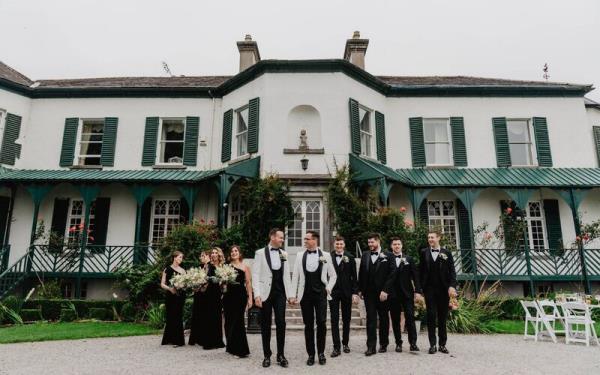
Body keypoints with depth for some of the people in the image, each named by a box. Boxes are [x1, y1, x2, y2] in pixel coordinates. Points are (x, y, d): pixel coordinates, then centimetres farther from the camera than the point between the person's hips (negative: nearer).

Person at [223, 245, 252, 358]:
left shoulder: (244, 267, 2)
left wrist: (250, 298, -8)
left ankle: (241, 350, 6)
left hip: (240, 295, -4)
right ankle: (231, 347, 25)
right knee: (229, 321, 9)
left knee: (237, 321, -3)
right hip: (228, 295, 4)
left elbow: (248, 283, -2)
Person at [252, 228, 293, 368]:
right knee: (266, 325, 6)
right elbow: (255, 275, -6)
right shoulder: (260, 253, -2)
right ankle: (267, 355, 18)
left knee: (281, 323, 0)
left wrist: (290, 294, 6)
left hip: (280, 293, 2)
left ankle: (281, 355, 13)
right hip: (266, 293, -2)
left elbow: (287, 275, 10)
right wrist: (257, 294, -13)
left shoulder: (284, 254, 8)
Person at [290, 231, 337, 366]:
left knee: (321, 323, -3)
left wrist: (328, 288, -2)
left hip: (320, 294, -1)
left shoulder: (325, 255, 2)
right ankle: (310, 354, 16)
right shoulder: (300, 255, 4)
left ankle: (321, 353, 15)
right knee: (308, 325, 5)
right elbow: (295, 276, 5)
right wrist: (293, 294, 0)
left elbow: (333, 275, 10)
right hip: (305, 294, 1)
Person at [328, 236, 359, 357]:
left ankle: (345, 343, 27)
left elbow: (354, 276, 0)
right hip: (333, 292, -1)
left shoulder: (350, 257, 0)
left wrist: (355, 293, -5)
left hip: (347, 292, 1)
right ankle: (336, 347, 6)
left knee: (346, 319, 12)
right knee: (334, 320, 1)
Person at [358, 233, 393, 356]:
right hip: (369, 292, 2)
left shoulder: (387, 255, -4)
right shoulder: (365, 255, 8)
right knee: (370, 319, 1)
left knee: (384, 318, 10)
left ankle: (383, 344, 23)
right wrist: (361, 289, 5)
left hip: (382, 292, -2)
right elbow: (361, 273, 9)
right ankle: (371, 346, 3)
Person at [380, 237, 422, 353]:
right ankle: (398, 343, 15)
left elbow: (415, 276, 5)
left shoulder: (409, 259, 7)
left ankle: (413, 343, 3)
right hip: (393, 294, 0)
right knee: (395, 320, 6)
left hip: (407, 293, 1)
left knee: (410, 317, -4)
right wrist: (384, 290, -12)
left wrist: (418, 291, -3)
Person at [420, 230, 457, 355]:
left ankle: (442, 344, 16)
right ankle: (432, 344, 5)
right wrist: (420, 287, 0)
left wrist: (452, 286, -11)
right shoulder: (424, 252, 7)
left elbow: (452, 271, 1)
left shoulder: (446, 253, 5)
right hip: (429, 289, 0)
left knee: (443, 316, 6)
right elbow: (421, 270, 5)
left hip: (444, 289, 0)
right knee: (431, 316, -2)